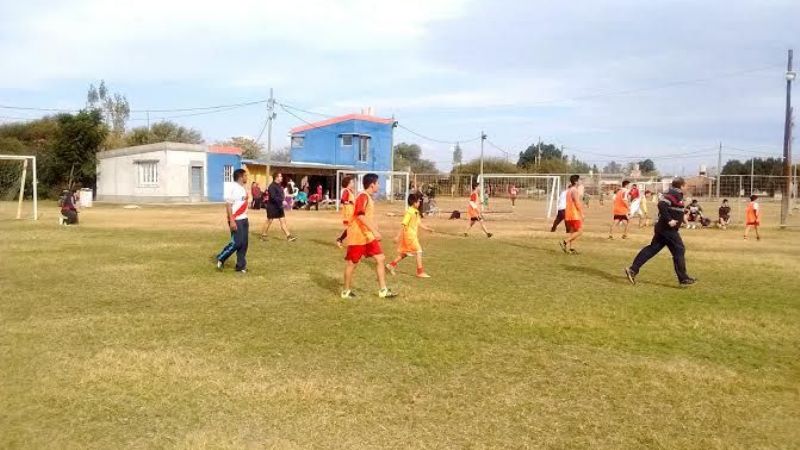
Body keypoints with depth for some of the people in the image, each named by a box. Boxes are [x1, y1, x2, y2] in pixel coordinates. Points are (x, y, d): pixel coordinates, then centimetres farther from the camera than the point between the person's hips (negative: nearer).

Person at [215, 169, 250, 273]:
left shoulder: (243, 188, 13)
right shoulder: (232, 187, -14)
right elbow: (228, 205, -18)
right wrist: (232, 221, -23)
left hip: (244, 219, 9)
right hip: (236, 220, -9)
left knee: (244, 244, 7)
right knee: (236, 243, -9)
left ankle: (241, 266, 14)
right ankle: (220, 258, 10)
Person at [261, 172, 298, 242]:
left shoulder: (279, 186, 11)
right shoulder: (272, 186, -17)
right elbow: (273, 197, -27)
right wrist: (282, 201, -30)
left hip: (279, 207, 8)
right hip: (272, 207, -8)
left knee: (283, 221, 4)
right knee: (269, 221, 4)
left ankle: (288, 236, 2)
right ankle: (263, 235, 19)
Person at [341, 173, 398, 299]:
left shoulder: (369, 197, 13)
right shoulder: (362, 196, -17)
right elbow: (360, 216, -28)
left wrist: (375, 232, 23)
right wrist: (374, 231, -32)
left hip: (369, 236, 9)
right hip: (357, 236, -9)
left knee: (380, 259, 3)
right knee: (352, 263, 4)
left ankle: (383, 290, 7)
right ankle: (346, 291, 18)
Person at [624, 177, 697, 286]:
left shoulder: (675, 194, 16)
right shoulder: (673, 195, -15)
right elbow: (661, 205, -28)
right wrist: (669, 220, -27)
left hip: (663, 228, 10)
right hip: (668, 229, -10)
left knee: (652, 249, 8)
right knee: (679, 251, -1)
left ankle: (633, 269, 5)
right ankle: (684, 279, 6)